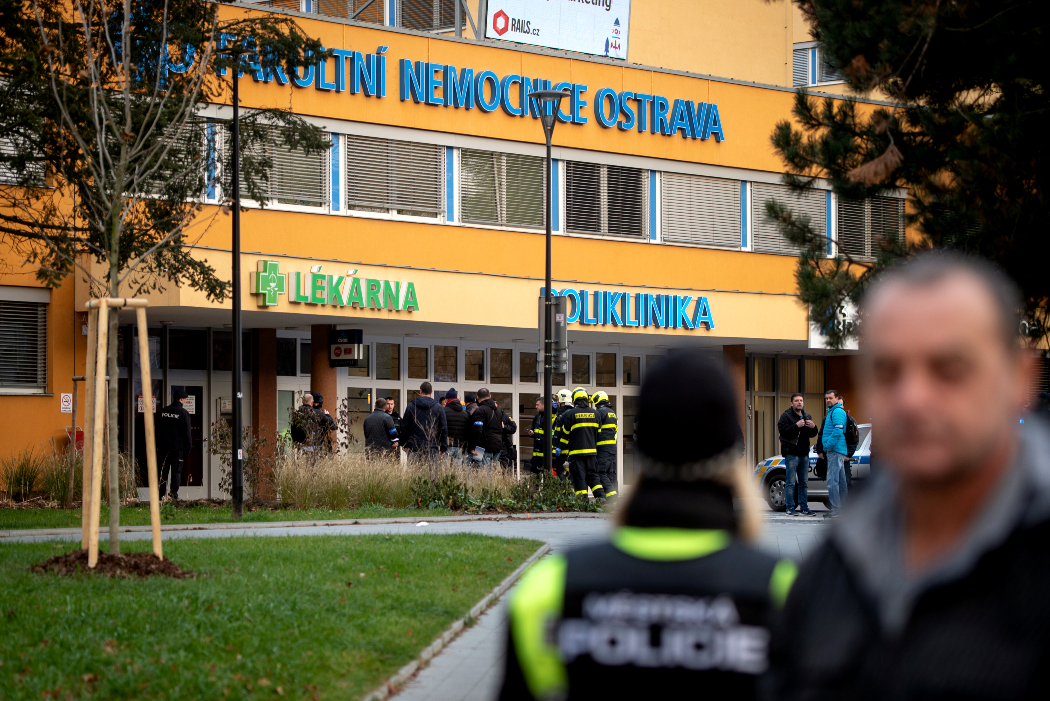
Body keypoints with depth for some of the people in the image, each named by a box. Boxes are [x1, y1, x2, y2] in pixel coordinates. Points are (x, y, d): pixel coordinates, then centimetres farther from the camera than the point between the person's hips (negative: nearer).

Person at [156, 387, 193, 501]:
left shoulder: (163, 411, 8)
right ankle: (174, 494, -6)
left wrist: (158, 445, 16)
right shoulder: (183, 413, -7)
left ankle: (161, 495, 6)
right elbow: (186, 432, -7)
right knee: (176, 472, -1)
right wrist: (188, 447, 0)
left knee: (163, 472, 8)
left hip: (163, 448, 4)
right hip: (178, 448, -4)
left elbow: (158, 430, 12)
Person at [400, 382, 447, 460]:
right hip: (432, 449, 0)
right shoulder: (439, 407, 2)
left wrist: (404, 445, 15)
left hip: (414, 448, 0)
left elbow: (404, 427, 6)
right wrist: (443, 447, 11)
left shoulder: (410, 406, 3)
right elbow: (443, 428, 4)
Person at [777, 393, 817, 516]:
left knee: (804, 483, 9)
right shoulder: (786, 416, -4)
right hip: (791, 454, -6)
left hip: (804, 454, 6)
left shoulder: (807, 417, 17)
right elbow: (783, 431, -17)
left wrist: (813, 427, 0)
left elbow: (812, 435, 21)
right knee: (791, 483, -6)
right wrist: (797, 426, -24)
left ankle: (804, 507, 15)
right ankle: (790, 508, -3)